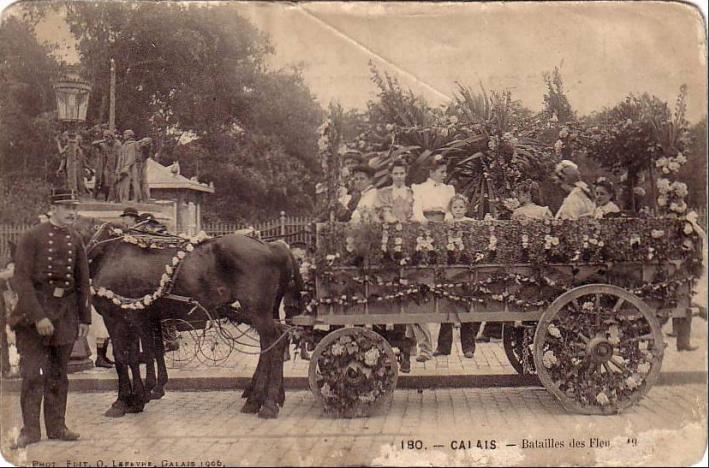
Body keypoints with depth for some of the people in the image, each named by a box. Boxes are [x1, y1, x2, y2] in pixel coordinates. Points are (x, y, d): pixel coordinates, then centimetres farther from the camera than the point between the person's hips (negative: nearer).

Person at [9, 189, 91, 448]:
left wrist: (85, 318, 7)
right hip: (34, 310, -5)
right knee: (33, 372, -4)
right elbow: (22, 280, -13)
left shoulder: (76, 240, 7)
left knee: (59, 373, 12)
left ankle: (56, 426, 21)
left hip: (66, 311, 5)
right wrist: (39, 317, -20)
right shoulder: (32, 237, -8)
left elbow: (83, 282, 11)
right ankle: (30, 429, 6)